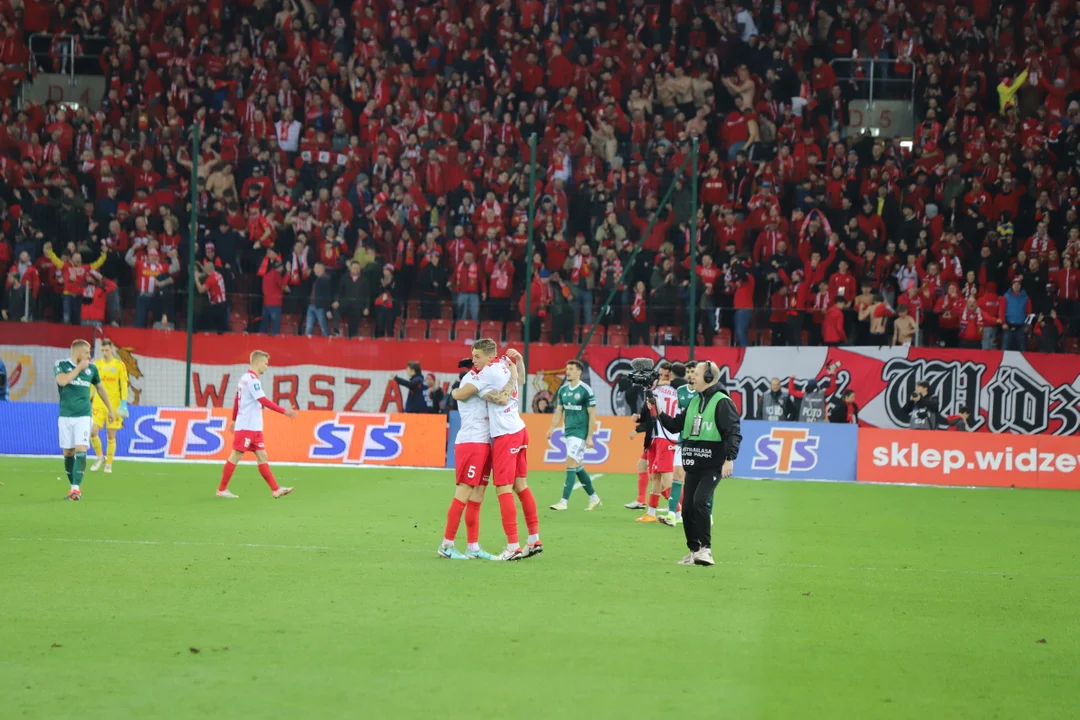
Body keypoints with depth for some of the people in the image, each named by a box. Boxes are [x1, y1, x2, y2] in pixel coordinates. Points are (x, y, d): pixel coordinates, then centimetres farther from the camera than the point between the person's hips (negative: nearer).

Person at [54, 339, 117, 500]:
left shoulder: (92, 368, 6)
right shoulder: (61, 365, -2)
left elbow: (100, 388, 19)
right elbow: (62, 381, -22)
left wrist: (110, 409, 22)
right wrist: (79, 367, -14)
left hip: (84, 416, 0)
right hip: (65, 416, 0)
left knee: (81, 450, -13)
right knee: (68, 452, 5)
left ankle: (76, 487, -16)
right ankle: (73, 485, 18)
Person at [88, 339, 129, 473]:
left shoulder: (119, 365, 0)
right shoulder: (96, 365, 7)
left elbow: (124, 386, -1)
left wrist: (124, 403, -9)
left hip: (114, 404, -2)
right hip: (99, 403, 2)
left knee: (111, 435, 1)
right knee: (93, 431, -11)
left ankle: (109, 464, 12)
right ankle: (100, 457, 12)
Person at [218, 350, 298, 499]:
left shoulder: (244, 378, 14)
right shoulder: (252, 379, -15)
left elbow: (236, 400, 21)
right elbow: (264, 401, -22)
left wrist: (234, 419, 28)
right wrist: (284, 411, -22)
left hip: (254, 427, 10)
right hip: (246, 426, -10)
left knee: (262, 456, 4)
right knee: (235, 456, -3)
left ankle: (275, 489, 0)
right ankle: (222, 489, 3)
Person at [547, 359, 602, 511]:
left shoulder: (586, 391, -11)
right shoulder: (563, 390, 8)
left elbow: (592, 415, -10)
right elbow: (559, 411, 15)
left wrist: (589, 437, -13)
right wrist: (552, 428, 2)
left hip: (580, 434, -8)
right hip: (568, 432, 8)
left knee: (571, 465, -12)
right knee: (578, 467, 12)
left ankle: (564, 502, -11)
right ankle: (594, 498, 24)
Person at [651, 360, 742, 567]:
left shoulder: (722, 402, -9)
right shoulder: (694, 402, 14)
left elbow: (734, 432, -14)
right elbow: (675, 426, 19)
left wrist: (730, 459, -22)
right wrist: (659, 412, 6)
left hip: (713, 466, -8)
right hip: (693, 466, 8)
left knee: (700, 501, -23)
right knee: (687, 508, 6)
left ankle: (705, 548, -17)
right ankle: (694, 551, 16)